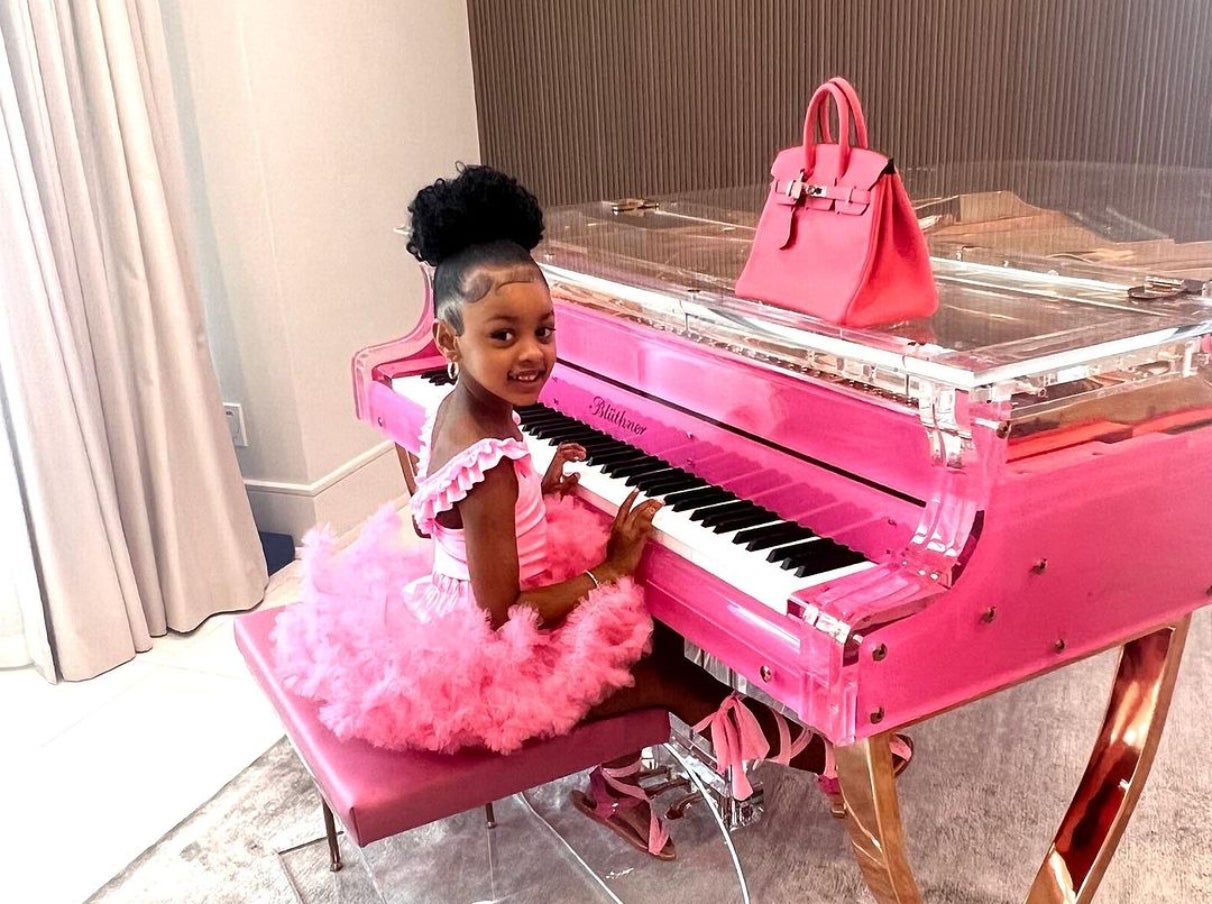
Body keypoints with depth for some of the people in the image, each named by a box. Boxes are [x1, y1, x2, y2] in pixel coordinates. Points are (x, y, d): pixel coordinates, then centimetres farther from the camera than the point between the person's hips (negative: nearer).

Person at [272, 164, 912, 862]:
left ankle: (616, 783, 31)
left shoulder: (455, 410, -5)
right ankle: (819, 754, 23)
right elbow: (501, 614, -29)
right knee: (662, 668, 2)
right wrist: (609, 572, -21)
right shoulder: (491, 469, -33)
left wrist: (540, 490, 1)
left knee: (643, 632, 15)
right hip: (479, 665, -9)